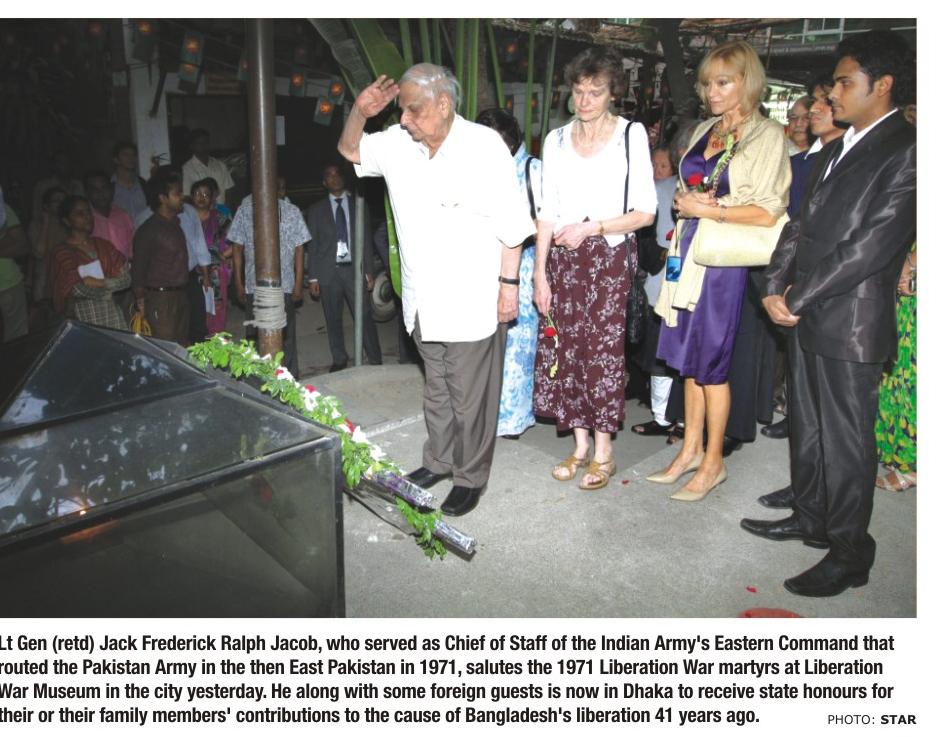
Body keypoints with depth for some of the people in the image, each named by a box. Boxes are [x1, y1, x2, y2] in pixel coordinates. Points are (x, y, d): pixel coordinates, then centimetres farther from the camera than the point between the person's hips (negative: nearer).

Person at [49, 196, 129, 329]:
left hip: (112, 316, 4)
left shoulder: (103, 245, 12)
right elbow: (78, 290, -10)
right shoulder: (62, 254, -1)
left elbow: (126, 279, 4)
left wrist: (100, 283, -9)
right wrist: (110, 287, -1)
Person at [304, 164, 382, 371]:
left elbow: (366, 240, 8)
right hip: (329, 271, 1)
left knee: (365, 317, -5)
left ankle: (375, 361, 1)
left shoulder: (358, 206, 10)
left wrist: (369, 272, 1)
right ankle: (339, 361, 17)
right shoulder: (316, 210, 10)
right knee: (333, 320, 6)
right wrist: (313, 277, 0)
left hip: (354, 269, -1)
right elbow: (312, 246, 7)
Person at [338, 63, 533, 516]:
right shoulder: (398, 143, 4)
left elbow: (512, 224, -12)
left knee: (470, 399, 6)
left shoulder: (484, 146, -13)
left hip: (472, 304, -6)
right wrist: (359, 112, 0)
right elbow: (349, 151, 19)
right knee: (436, 389, 21)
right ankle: (439, 460, 39)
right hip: (424, 303, 6)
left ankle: (470, 476, 23)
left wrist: (509, 284, -14)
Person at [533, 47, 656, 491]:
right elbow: (547, 214, 8)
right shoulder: (556, 140, 10)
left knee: (603, 350, -2)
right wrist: (540, 273, 2)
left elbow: (645, 212, -4)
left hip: (609, 258, -3)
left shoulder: (631, 135, 0)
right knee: (567, 349, 4)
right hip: (563, 259, 4)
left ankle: (603, 453, 12)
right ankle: (580, 446, 18)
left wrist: (592, 227, -14)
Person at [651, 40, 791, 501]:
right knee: (689, 356, 10)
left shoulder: (766, 135, -5)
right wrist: (685, 202, -1)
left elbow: (767, 212, -12)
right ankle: (691, 450, 23)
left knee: (711, 361, -1)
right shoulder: (705, 131, 14)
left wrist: (708, 210, -12)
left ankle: (713, 462, 14)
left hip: (724, 257, -6)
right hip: (688, 251, 6)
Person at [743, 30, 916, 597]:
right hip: (807, 316, 8)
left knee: (846, 442, 2)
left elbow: (871, 246, -19)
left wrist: (797, 301, -16)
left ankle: (848, 555, 17)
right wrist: (777, 287, -2)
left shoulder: (906, 152, -11)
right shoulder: (840, 148, 15)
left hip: (852, 324, -8)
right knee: (807, 427, 18)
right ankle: (810, 518, 36)